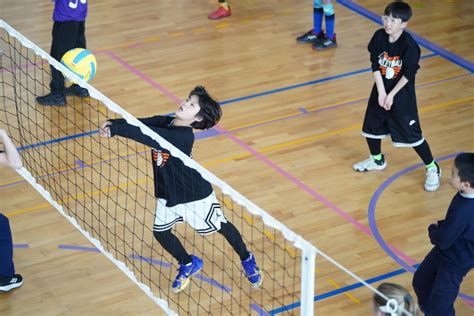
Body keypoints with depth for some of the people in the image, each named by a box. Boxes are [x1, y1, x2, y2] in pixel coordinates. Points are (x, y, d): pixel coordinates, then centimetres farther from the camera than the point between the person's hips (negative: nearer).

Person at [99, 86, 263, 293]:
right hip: (167, 194, 7)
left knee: (222, 227, 13)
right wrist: (113, 124, -43)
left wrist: (116, 129, -50)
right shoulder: (164, 122, -11)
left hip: (195, 195, -7)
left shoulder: (183, 136, -33)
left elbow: (149, 137, -46)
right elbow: (139, 123, -23)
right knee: (160, 232, 6)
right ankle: (188, 264, 34)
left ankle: (247, 260, 39)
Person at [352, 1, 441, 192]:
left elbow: (408, 74, -18)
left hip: (402, 95, -5)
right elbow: (375, 65, -6)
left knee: (411, 134, -2)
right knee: (371, 126, 16)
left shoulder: (409, 45, -23)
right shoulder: (379, 36, -10)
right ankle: (377, 160, 42)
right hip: (381, 91, 5)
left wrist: (391, 95, -16)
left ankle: (433, 169, 15)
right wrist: (381, 92, -12)